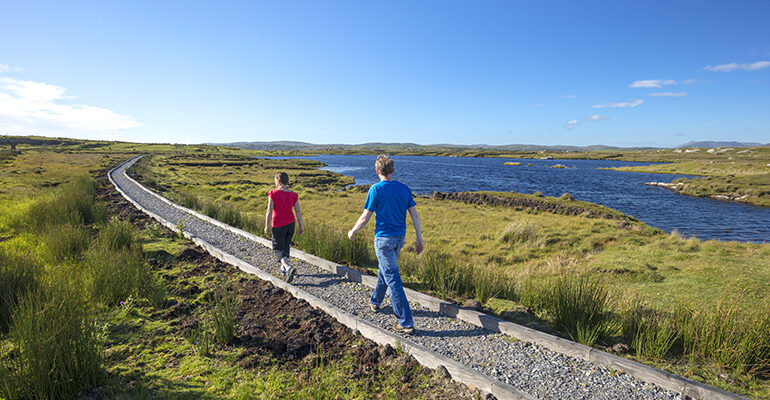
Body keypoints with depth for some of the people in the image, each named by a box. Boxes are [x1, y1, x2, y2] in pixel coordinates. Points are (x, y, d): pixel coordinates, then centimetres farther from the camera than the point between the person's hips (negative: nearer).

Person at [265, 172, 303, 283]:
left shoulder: (273, 193, -14)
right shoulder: (293, 195, -4)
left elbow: (269, 211, -14)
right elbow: (298, 212, -2)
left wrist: (267, 226, -4)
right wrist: (300, 226, 8)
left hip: (278, 226, -4)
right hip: (291, 224, 4)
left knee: (278, 249, 5)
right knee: (286, 245, 22)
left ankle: (288, 267, -17)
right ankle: (284, 267, 33)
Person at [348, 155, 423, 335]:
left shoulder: (376, 189, -14)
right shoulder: (404, 188, 2)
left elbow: (365, 218, -12)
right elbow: (415, 215, 2)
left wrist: (352, 231, 6)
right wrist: (419, 239, 9)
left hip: (383, 238, -7)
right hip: (399, 238, 7)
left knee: (393, 279, -3)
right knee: (383, 269, 26)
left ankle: (406, 323, -1)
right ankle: (375, 301, 46)